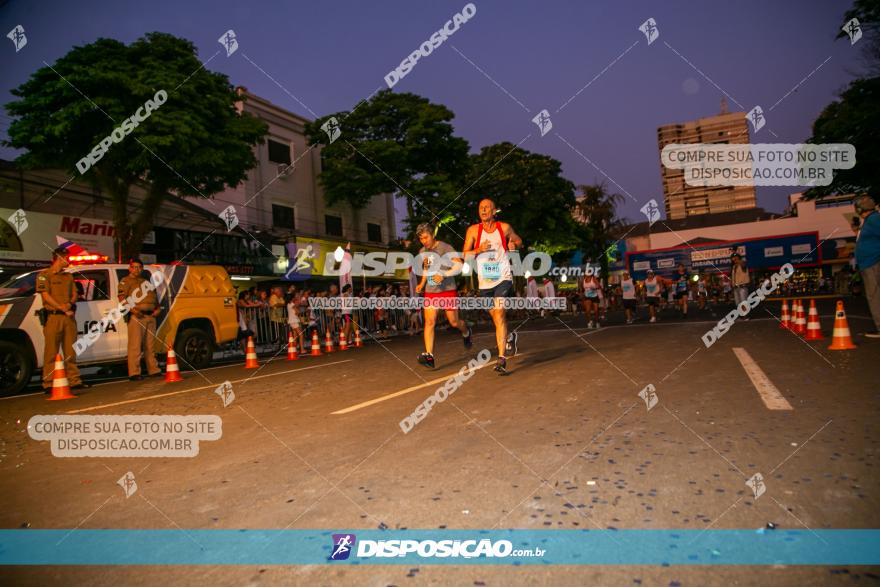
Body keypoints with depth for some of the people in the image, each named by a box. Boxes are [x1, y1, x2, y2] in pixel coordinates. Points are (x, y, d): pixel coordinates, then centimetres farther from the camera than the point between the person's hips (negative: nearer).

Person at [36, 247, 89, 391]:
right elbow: (45, 295, -7)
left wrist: (70, 304, -6)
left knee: (70, 351, 8)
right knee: (51, 352, -4)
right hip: (53, 316, -5)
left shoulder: (68, 276, 20)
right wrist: (62, 308, -14)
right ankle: (48, 384, -1)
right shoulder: (44, 275, 2)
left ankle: (74, 380, 13)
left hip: (69, 317, 6)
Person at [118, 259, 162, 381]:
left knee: (150, 345, 10)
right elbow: (121, 298, -7)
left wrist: (158, 308, 11)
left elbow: (155, 297, 28)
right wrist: (132, 309, -19)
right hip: (136, 316, -6)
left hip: (150, 316, 6)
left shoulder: (146, 281, 25)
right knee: (135, 345, -9)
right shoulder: (125, 281, 6)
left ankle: (153, 370, 14)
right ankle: (134, 373, -8)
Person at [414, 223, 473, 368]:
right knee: (429, 321, -11)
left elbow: (459, 265, -15)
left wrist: (443, 275, -24)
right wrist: (422, 283, 10)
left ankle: (466, 332, 41)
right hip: (430, 291, 4)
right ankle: (429, 355, -14)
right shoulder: (422, 252, 10)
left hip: (448, 290, -4)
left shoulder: (445, 248, -9)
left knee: (454, 322, 6)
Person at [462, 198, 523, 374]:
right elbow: (465, 255, 0)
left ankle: (502, 358, -20)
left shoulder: (505, 227, 2)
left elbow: (519, 241, 19)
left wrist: (513, 244, -3)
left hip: (503, 277, -3)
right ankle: (510, 336, 47)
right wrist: (479, 249, -18)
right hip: (485, 280, 3)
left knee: (499, 314, -19)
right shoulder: (473, 230, 1)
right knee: (495, 316, 15)